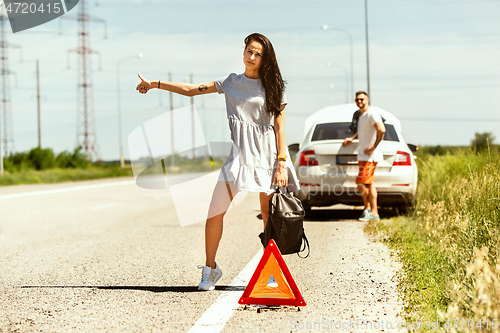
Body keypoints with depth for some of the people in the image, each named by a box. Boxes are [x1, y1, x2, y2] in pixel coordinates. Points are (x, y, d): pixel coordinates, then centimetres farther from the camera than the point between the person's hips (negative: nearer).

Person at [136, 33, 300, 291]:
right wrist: (154, 84, 10)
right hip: (239, 153, 2)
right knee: (215, 212, -5)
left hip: (267, 153, -2)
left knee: (269, 215, -4)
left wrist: (281, 164, -6)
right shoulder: (231, 82, 13)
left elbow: (279, 127, 1)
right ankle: (210, 269, 10)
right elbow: (191, 90, 14)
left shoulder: (273, 86, 6)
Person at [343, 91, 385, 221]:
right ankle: (374, 213, 14)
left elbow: (381, 130, -27)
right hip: (363, 155, 10)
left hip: (369, 156, -10)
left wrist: (374, 147, -22)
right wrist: (352, 138, 22)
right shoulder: (360, 115, 14)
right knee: (369, 184, 10)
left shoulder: (371, 114, -15)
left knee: (361, 182, -11)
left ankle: (367, 208, 2)